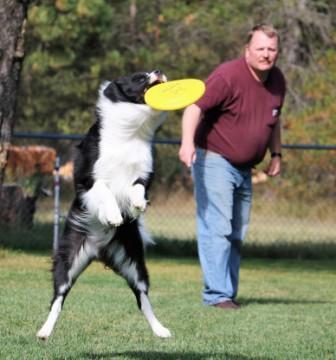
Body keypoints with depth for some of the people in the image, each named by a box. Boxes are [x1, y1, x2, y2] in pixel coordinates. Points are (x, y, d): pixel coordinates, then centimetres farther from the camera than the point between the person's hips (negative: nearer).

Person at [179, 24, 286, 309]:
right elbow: (195, 107, -26)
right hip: (213, 160, -8)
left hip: (244, 169, 8)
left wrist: (276, 154, 15)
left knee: (237, 235, 13)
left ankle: (229, 293, 22)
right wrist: (188, 141, -41)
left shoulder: (277, 81, 5)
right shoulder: (228, 77, -19)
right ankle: (217, 295, -15)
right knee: (217, 229, -14)